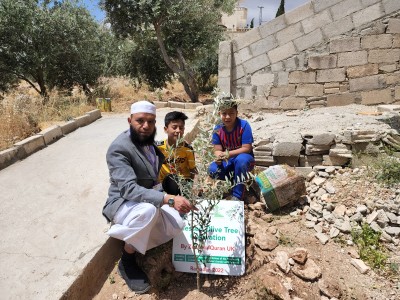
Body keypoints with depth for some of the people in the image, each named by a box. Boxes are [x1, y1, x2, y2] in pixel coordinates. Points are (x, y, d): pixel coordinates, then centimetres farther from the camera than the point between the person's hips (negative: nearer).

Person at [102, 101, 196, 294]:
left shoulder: (148, 140, 1)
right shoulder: (118, 149, -25)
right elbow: (129, 189, -36)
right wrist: (169, 199, -45)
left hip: (150, 197, 7)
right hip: (123, 203, -7)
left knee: (177, 226, -13)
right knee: (148, 210, -39)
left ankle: (134, 240, 14)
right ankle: (127, 261, -13)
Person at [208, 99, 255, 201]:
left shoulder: (244, 125, -18)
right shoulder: (218, 129, -7)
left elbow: (247, 148, -20)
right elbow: (217, 150, -7)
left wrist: (228, 154, -30)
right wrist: (219, 157, -32)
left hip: (245, 159, -3)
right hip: (227, 162, 4)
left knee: (241, 159, -39)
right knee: (212, 170, -25)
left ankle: (237, 196, -25)